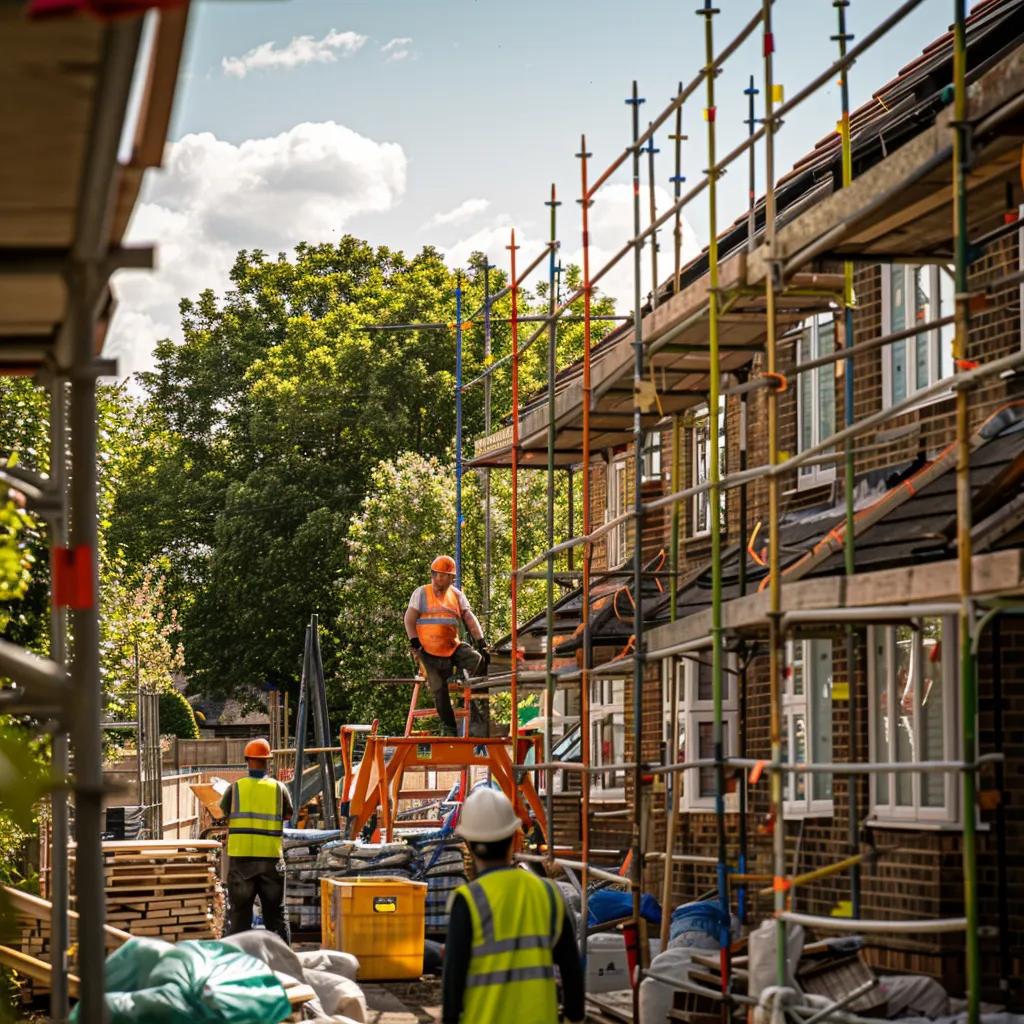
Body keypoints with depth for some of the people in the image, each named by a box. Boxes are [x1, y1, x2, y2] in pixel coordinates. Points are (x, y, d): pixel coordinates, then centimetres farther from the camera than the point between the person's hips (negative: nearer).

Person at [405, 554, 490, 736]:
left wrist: (481, 642, -10)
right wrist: (414, 643, -15)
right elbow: (409, 619, -3)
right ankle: (449, 727, 5)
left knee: (478, 660, -22)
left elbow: (470, 619, 2)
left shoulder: (457, 595, 9)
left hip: (452, 647, 2)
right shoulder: (421, 593, 2)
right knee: (439, 689, -6)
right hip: (429, 651, -2)